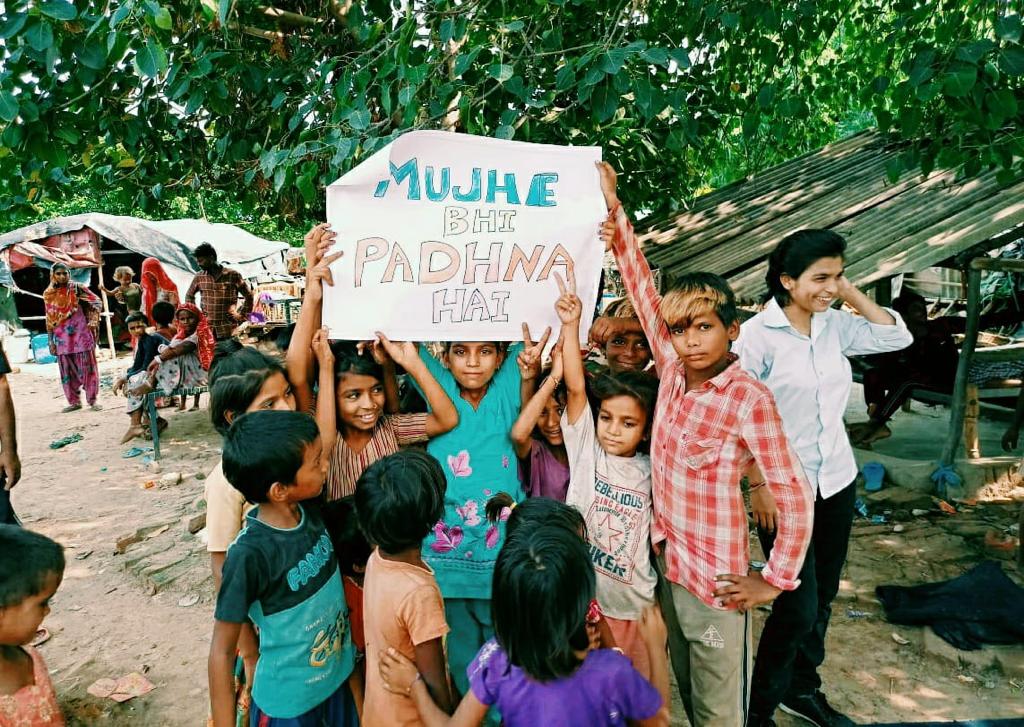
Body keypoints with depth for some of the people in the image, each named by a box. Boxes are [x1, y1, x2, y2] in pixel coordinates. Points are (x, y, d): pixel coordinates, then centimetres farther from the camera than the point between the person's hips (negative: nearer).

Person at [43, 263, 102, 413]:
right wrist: (51, 341, 8)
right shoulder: (49, 295, 6)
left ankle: (92, 400, 7)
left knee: (87, 367, 0)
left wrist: (93, 320, -14)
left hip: (81, 334, -3)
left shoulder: (77, 288, -2)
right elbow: (49, 320, 9)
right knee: (67, 371, 6)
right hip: (62, 338, 3)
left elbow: (96, 301, 0)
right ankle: (74, 401, 16)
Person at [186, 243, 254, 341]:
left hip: (228, 331, -3)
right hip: (206, 330, 3)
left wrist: (241, 315, 1)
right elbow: (189, 295, 24)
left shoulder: (233, 275, -2)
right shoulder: (199, 277, 8)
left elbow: (248, 296, 6)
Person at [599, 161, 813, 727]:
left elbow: (794, 497, -17)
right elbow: (643, 291, 0)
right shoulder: (674, 370, -4)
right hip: (666, 559, 6)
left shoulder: (748, 400, -21)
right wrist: (615, 211, -1)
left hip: (715, 578, -6)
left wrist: (775, 582, -11)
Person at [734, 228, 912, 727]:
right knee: (799, 606, -3)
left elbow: (897, 337, 9)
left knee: (823, 597, 18)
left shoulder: (834, 324, 2)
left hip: (837, 481, 7)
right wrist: (757, 486, -16)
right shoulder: (758, 334, -16)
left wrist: (853, 295, -2)